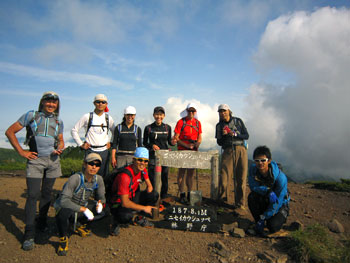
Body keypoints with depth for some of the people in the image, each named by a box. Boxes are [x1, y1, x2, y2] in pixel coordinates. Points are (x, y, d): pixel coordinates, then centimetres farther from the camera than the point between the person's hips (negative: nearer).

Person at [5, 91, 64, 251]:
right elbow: (10, 132, 4)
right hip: (35, 160, -3)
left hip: (53, 160, 4)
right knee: (33, 195, -8)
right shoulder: (31, 115, 3)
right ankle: (29, 235, -2)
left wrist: (59, 149, -1)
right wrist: (21, 152, -4)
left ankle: (42, 222, 28)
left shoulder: (58, 122, 14)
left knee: (47, 193, 10)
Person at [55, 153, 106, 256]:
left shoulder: (98, 179, -9)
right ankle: (63, 239, -8)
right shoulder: (75, 178, -26)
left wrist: (100, 203, -21)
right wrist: (84, 209, -37)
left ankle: (82, 225, 16)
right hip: (68, 207, -5)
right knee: (63, 212, -38)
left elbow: (101, 197, 4)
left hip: (83, 207, 6)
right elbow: (63, 201, -32)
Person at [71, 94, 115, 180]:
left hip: (104, 151, 2)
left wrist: (110, 143, 9)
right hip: (90, 150, -2)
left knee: (104, 175, 3)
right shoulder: (87, 117, 0)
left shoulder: (108, 118, 8)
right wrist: (81, 144, 0)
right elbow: (74, 130, 5)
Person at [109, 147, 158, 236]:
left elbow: (149, 185, 7)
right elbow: (125, 203, -30)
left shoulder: (143, 170, -7)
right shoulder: (125, 176, -31)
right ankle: (118, 221, -1)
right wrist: (144, 208, -22)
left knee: (155, 195, -11)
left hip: (132, 197, 8)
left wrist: (149, 188, -17)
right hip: (119, 204, -8)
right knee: (127, 216, -40)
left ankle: (139, 218, 10)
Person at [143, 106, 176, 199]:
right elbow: (144, 143, 7)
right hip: (153, 157, -2)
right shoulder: (148, 128, 0)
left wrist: (172, 142, -8)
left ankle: (164, 198, 21)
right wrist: (152, 145, -12)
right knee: (152, 179, -1)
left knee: (164, 178, 7)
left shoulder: (167, 127, 5)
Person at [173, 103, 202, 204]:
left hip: (193, 151, 4)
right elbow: (176, 138, -7)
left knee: (191, 173, 9)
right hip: (182, 151, -4)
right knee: (182, 172, -1)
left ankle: (189, 194, 19)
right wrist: (187, 145, -17)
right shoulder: (181, 122, -3)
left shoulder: (198, 123, 10)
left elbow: (199, 138, 14)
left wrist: (196, 145, -8)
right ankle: (182, 195, 7)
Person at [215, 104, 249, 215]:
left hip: (240, 150, 0)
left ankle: (240, 206, 2)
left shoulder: (238, 121, 10)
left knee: (240, 179, -4)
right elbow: (219, 142, 13)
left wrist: (234, 134, -9)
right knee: (223, 177, -13)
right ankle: (221, 202, 0)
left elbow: (246, 136, 7)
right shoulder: (219, 125, 13)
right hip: (227, 152, 1)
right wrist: (223, 135, -7)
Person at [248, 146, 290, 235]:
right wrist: (268, 192, -41)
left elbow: (277, 202, -24)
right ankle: (258, 221, -6)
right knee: (251, 197, -29)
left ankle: (282, 217, 10)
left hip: (280, 205, -3)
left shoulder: (280, 177, -28)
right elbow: (253, 186, -22)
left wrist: (263, 218, -24)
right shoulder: (253, 169, -17)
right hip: (264, 201, 3)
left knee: (272, 227, -25)